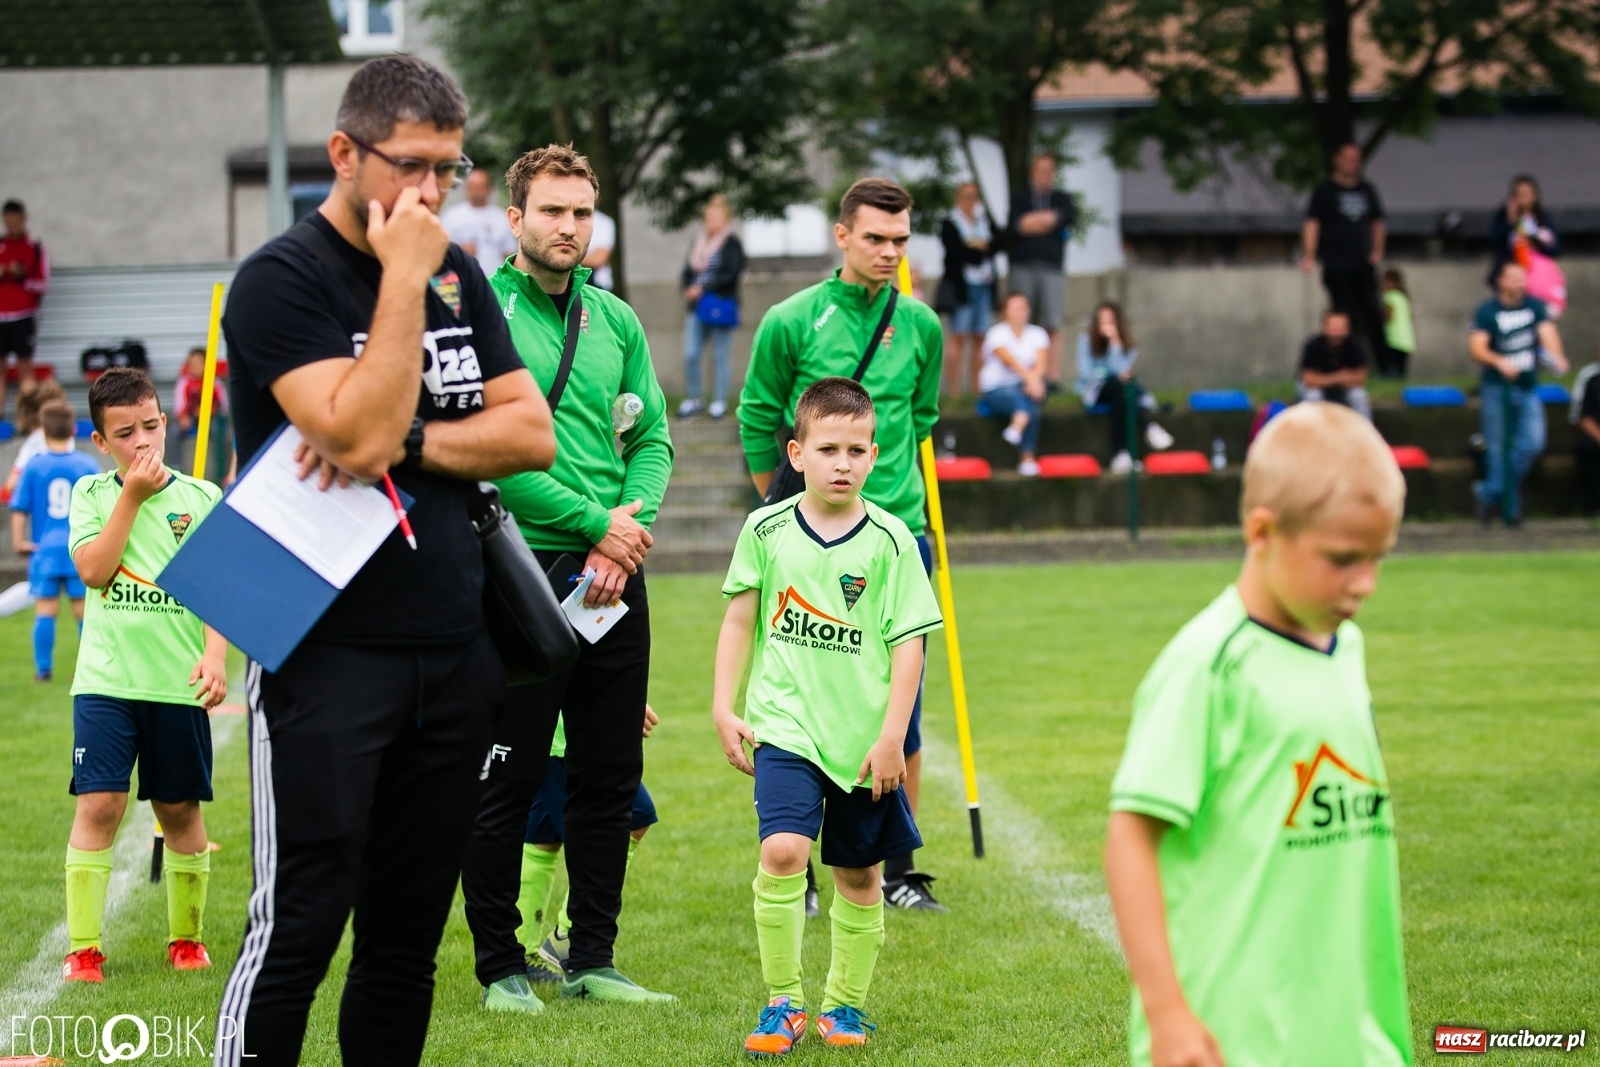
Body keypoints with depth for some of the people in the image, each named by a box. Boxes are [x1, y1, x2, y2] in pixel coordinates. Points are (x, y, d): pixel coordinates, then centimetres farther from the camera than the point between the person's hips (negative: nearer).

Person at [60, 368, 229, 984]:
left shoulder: (201, 497, 4)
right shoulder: (91, 494, 6)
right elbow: (92, 568, -9)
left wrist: (215, 656, -15)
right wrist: (132, 495, -10)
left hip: (177, 684, 1)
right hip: (105, 680, 0)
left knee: (180, 811, 9)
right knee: (98, 805, -8)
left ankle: (187, 937, 24)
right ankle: (84, 949, -3)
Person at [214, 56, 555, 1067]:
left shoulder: (458, 276, 13)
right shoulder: (280, 281, -8)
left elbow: (533, 434, 6)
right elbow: (358, 432, -20)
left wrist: (407, 443, -10)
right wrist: (402, 278, -15)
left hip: (456, 652, 6)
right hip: (327, 652, -6)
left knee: (410, 936, 10)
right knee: (298, 930, -9)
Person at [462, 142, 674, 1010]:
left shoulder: (615, 318, 13)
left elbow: (652, 440, 12)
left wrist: (630, 523, -7)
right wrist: (595, 521, -13)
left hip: (614, 576, 6)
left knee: (611, 775, 8)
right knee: (506, 778, 0)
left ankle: (593, 959, 18)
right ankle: (500, 963, 11)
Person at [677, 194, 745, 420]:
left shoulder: (732, 244, -5)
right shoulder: (699, 242, 13)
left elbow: (731, 274, -13)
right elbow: (687, 270, 15)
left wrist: (703, 288, -16)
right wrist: (688, 289, -5)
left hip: (721, 306, -5)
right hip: (697, 308, 5)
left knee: (721, 355, 2)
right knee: (690, 354, -1)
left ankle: (720, 401, 9)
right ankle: (693, 399, 10)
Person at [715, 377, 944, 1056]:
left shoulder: (889, 541, -4)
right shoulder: (766, 530, -1)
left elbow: (908, 644, -3)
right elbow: (739, 621, 7)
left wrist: (892, 735, -7)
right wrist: (725, 707, 1)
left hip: (864, 737, 1)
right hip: (785, 727, -1)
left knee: (858, 873, 10)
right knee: (782, 852, -19)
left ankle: (845, 1004, 28)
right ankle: (782, 1003, -6)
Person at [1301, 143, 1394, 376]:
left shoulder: (1366, 189, 15)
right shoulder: (1325, 190, 1)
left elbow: (1377, 222, 24)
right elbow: (1311, 223, -6)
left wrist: (1377, 251, 12)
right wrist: (1309, 255, -17)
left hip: (1363, 263, 4)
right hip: (1336, 265, -4)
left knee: (1373, 314, -1)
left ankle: (1386, 366, 0)